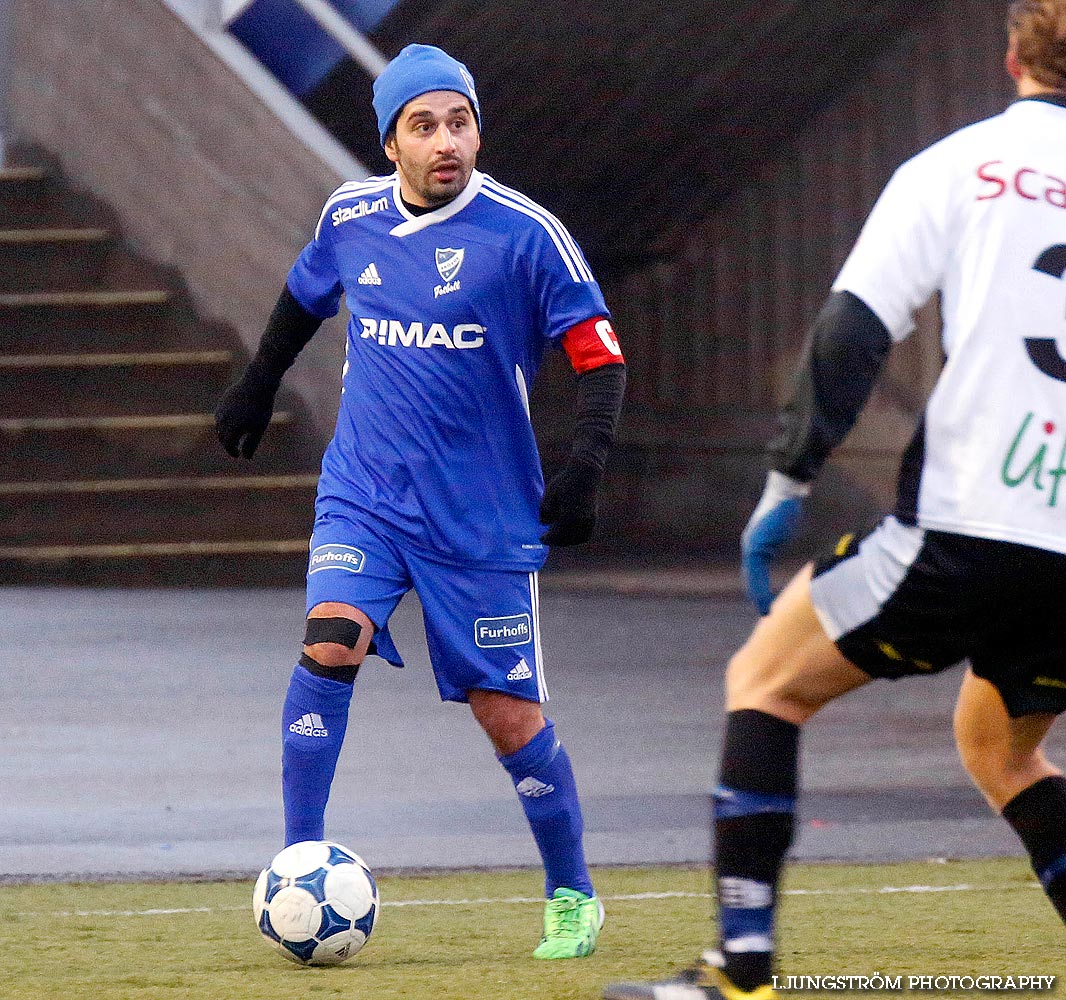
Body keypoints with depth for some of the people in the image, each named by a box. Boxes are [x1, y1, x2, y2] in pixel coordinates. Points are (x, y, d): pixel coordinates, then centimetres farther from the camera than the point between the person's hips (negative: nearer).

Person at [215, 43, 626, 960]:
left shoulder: (525, 233, -12)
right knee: (330, 644, -23)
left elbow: (599, 355, -8)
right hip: (363, 495, 2)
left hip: (484, 518, -2)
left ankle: (572, 894, 22)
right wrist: (258, 385, 31)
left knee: (509, 715, 1)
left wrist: (586, 466, -21)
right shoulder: (350, 218, 1)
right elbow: (306, 294, 23)